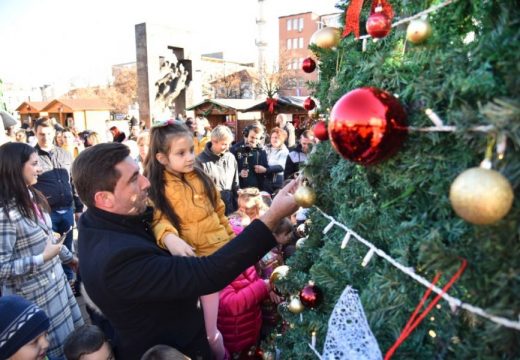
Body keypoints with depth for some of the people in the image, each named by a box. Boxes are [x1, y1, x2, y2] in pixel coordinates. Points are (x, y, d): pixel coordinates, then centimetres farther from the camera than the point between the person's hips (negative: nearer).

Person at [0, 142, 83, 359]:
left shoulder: (31, 196, 1)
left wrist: (68, 257, 22)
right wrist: (43, 258, -21)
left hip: (56, 280, 8)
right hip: (33, 294, -7)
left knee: (72, 340, 21)